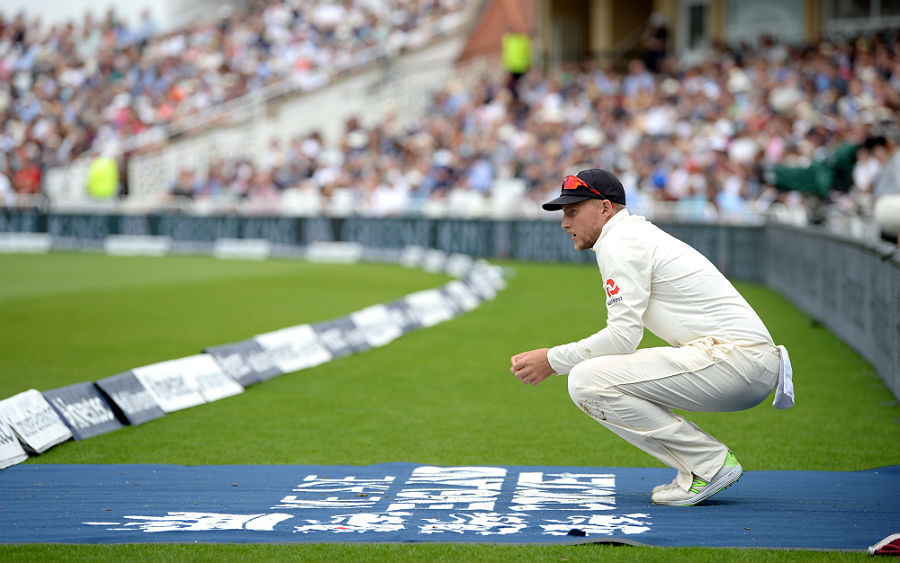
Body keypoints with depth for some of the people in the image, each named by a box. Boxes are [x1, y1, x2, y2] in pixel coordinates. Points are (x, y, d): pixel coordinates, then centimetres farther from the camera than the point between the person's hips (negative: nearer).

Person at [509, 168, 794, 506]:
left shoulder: (619, 241, -6)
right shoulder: (639, 234, 25)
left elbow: (623, 336, -14)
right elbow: (625, 335, 25)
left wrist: (553, 360, -3)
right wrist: (555, 360, 16)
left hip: (736, 357, -10)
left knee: (587, 382, -16)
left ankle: (710, 463, -11)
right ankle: (700, 469, 10)